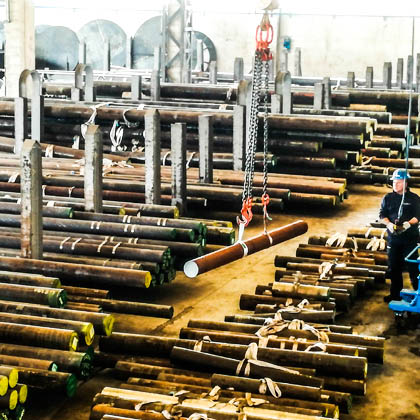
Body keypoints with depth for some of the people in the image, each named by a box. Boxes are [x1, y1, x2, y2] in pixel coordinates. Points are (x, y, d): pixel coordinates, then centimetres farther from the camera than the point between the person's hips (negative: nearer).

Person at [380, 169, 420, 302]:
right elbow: (382, 215, 6)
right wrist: (389, 224, -13)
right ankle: (395, 293, 17)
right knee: (394, 267, 8)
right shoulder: (388, 198, 9)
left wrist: (408, 223, -23)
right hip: (393, 238, 3)